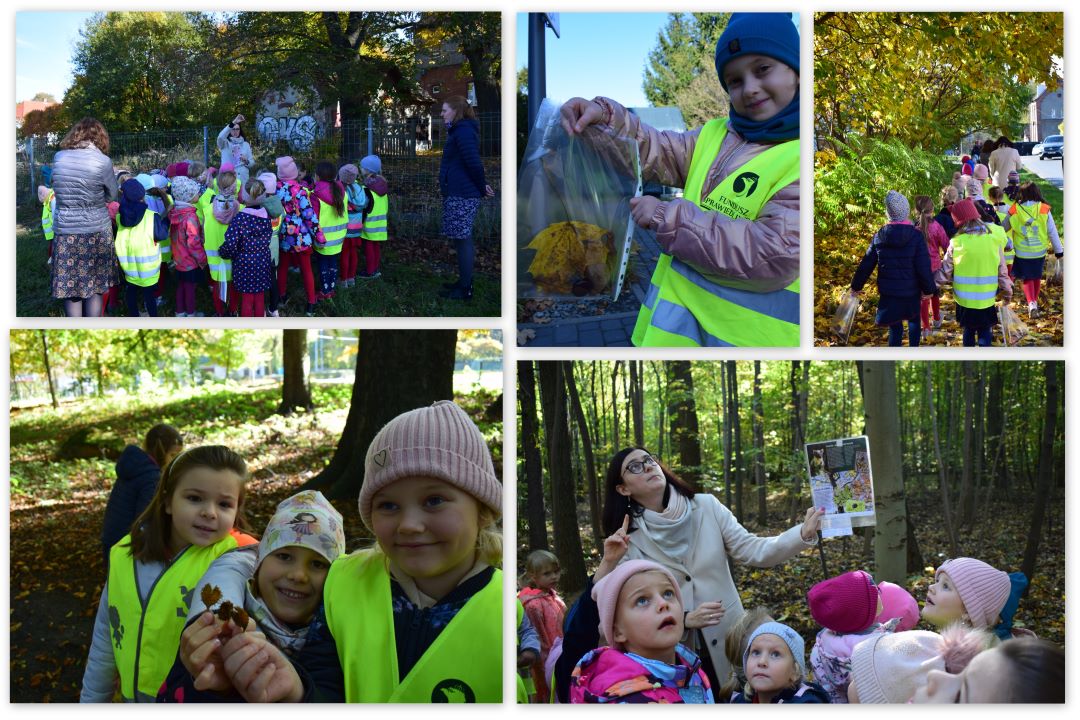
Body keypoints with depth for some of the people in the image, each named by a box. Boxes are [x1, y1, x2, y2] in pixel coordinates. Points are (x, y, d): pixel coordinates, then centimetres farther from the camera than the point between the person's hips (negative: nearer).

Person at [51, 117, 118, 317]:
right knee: (95, 286, 10)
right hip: (96, 232, -2)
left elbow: (60, 190, 12)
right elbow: (112, 196, 2)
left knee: (70, 286, 8)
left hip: (65, 231, 2)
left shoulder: (59, 158, -1)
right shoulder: (102, 161, -10)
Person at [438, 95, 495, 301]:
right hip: (458, 193, 10)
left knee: (462, 240, -6)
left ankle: (465, 289, -3)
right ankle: (464, 282, 23)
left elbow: (473, 162, -21)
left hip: (461, 195, -10)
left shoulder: (463, 131, -14)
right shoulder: (459, 130, 19)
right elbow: (472, 163, 23)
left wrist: (481, 187, -11)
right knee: (462, 239, 15)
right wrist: (481, 186, 13)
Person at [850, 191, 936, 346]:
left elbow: (866, 264, 1)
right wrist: (930, 289, -1)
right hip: (911, 292, -2)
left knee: (895, 327, 10)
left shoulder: (879, 236, -5)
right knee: (914, 321, 21)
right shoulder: (916, 236, -15)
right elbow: (924, 268, -15)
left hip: (888, 293, 2)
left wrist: (856, 286, 14)